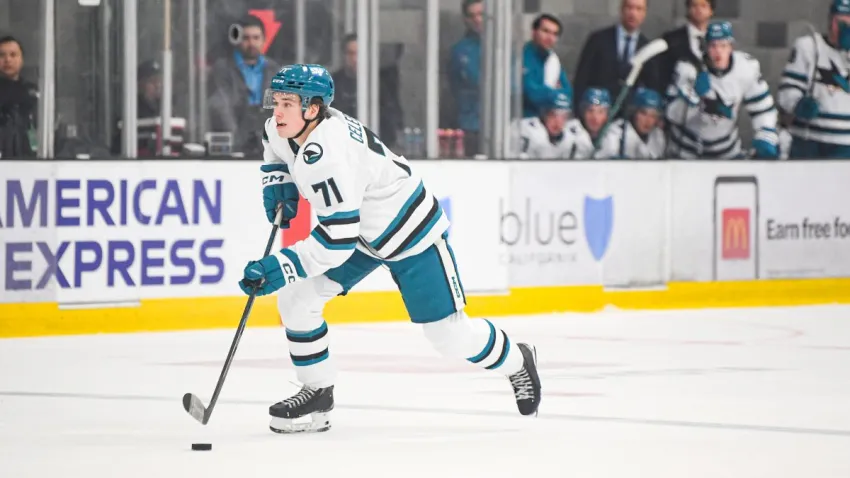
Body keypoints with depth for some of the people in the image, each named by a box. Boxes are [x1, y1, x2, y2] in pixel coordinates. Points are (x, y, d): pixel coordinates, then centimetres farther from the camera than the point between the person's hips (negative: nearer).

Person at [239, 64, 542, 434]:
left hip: (412, 235, -8)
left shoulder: (325, 155, -37)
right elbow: (275, 146, 18)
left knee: (449, 334, 0)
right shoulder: (288, 127, -10)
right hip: (361, 227, 8)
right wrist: (278, 184, 1)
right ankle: (317, 392, 8)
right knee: (295, 299, -6)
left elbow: (338, 239, -39)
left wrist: (281, 267, -40)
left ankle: (516, 362, 29)